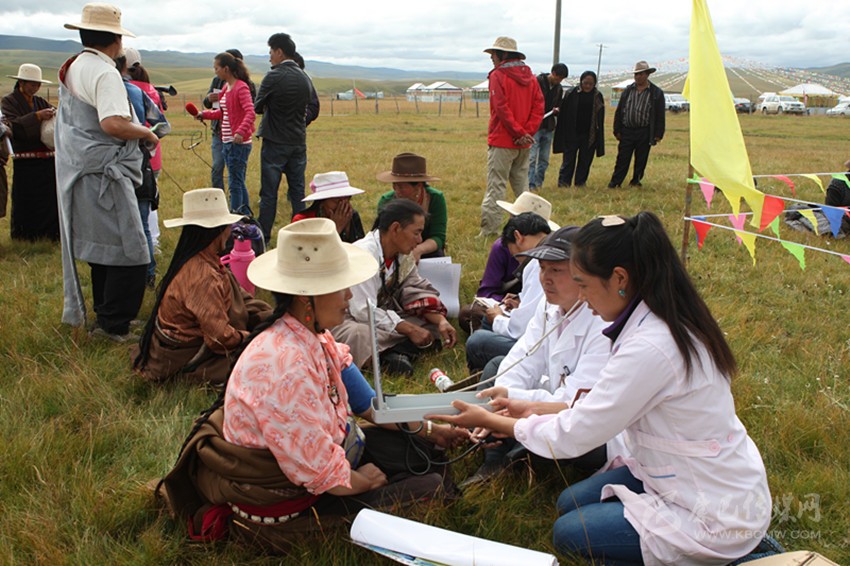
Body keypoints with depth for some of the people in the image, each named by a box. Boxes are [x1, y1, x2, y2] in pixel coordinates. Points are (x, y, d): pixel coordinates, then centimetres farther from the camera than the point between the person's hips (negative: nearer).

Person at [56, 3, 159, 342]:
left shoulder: (71, 69, 16)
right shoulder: (105, 73, -15)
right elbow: (114, 124, -28)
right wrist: (147, 134, -11)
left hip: (80, 172, 10)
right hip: (105, 175, -10)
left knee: (101, 248, 18)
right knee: (130, 254, -5)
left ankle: (105, 317, 29)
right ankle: (114, 326, 0)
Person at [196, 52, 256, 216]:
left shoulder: (241, 87, -13)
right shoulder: (226, 87, 14)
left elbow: (250, 113, -24)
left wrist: (240, 132, -37)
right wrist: (205, 114, 11)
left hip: (239, 143, -9)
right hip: (226, 141, 9)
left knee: (235, 184, -6)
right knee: (239, 182, 15)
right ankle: (246, 216, 23)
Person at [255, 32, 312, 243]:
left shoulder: (274, 77, -13)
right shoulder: (305, 78, 6)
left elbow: (258, 107, -6)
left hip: (275, 142, -5)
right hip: (299, 142, 6)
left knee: (269, 193, 1)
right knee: (298, 192, 10)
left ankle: (263, 238, 6)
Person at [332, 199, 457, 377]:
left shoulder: (403, 254, -1)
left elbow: (419, 290, 3)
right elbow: (364, 312, -28)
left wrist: (441, 321, -15)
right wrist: (409, 329, -27)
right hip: (346, 318, -8)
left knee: (432, 323, -6)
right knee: (360, 336, -41)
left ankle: (395, 352, -24)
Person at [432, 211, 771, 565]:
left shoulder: (650, 348, -31)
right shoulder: (671, 321, -2)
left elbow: (571, 437, -21)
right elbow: (601, 410, 7)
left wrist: (491, 421, -7)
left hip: (717, 514, -9)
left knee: (569, 534, 1)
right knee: (570, 503, 13)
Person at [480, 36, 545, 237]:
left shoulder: (498, 75, -8)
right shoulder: (530, 76, 11)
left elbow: (502, 108, -17)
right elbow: (539, 107, 2)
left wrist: (520, 132, -15)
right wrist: (527, 132, -6)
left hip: (502, 141, -6)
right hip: (523, 144, 6)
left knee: (496, 186, -4)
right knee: (521, 186, 16)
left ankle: (490, 229, -6)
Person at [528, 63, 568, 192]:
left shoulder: (559, 88, 11)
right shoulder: (537, 82, -8)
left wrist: (556, 110, -3)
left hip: (548, 128, 6)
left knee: (544, 159, 10)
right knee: (532, 157, -8)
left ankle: (538, 184, 19)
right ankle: (531, 185, -7)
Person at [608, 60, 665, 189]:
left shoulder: (656, 93, 1)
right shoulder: (628, 90, 9)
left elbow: (660, 116, 2)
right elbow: (619, 111, 10)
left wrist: (658, 134, -4)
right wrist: (617, 130, 4)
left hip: (644, 133, -1)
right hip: (627, 130, 1)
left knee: (641, 159, 6)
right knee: (622, 158, 1)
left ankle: (636, 181, 20)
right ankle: (615, 182, 6)